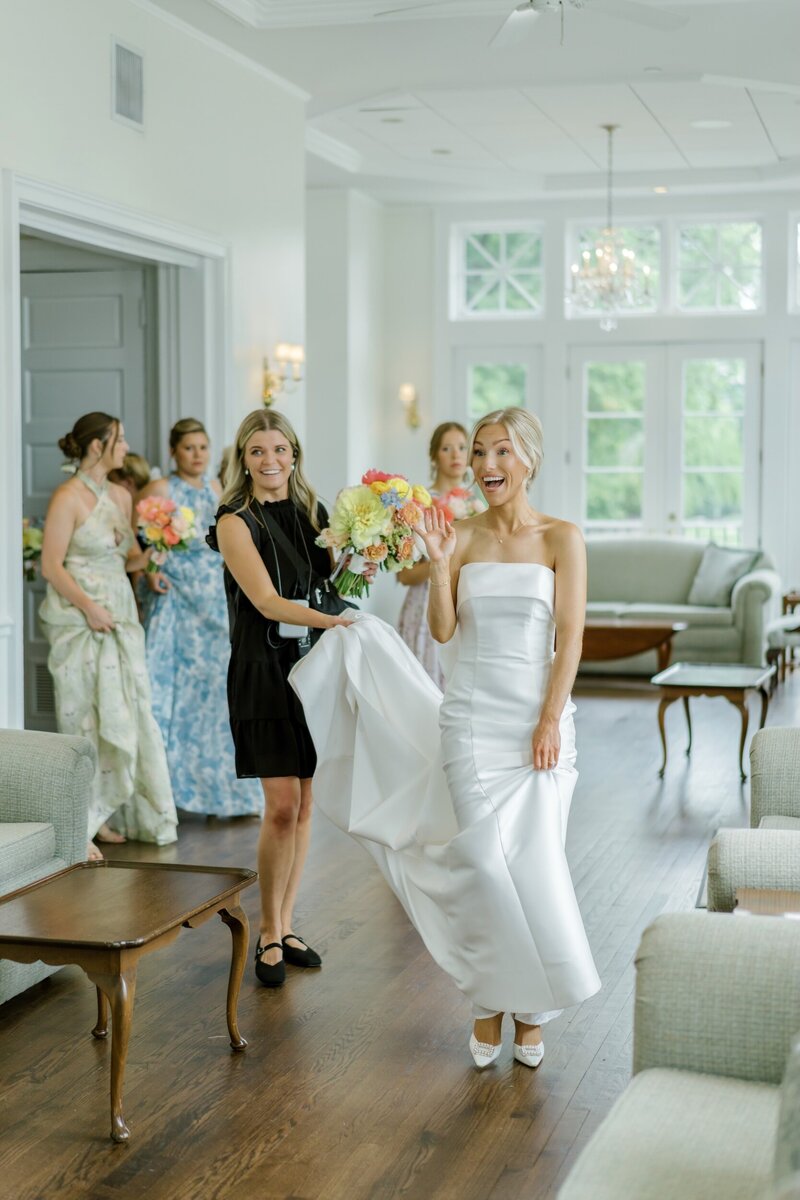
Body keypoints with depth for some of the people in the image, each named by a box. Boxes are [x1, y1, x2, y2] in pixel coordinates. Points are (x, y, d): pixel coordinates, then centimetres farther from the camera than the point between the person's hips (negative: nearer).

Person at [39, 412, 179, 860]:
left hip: (120, 616, 7)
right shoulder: (68, 498, -10)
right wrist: (90, 607, -17)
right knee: (86, 718, -4)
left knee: (126, 714, 6)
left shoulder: (121, 495, 12)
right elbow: (51, 566, -12)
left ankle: (102, 815, 17)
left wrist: (151, 556, -4)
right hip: (79, 620, -7)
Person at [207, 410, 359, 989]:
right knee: (281, 807, -9)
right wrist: (331, 621, -31)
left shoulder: (313, 512, 9)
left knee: (304, 804, 8)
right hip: (264, 670, -5)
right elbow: (267, 601, -18)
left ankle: (285, 925, 20)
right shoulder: (237, 522, -8)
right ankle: (269, 935, 6)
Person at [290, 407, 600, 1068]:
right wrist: (438, 563, -13)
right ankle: (490, 1003, 14)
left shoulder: (562, 538, -1)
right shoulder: (462, 537, 5)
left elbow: (570, 639, -6)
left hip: (538, 717, -1)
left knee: (534, 863, 0)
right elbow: (443, 631, 0)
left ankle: (533, 1003, 18)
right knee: (485, 862, -2)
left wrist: (549, 722, -12)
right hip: (471, 719, 2)